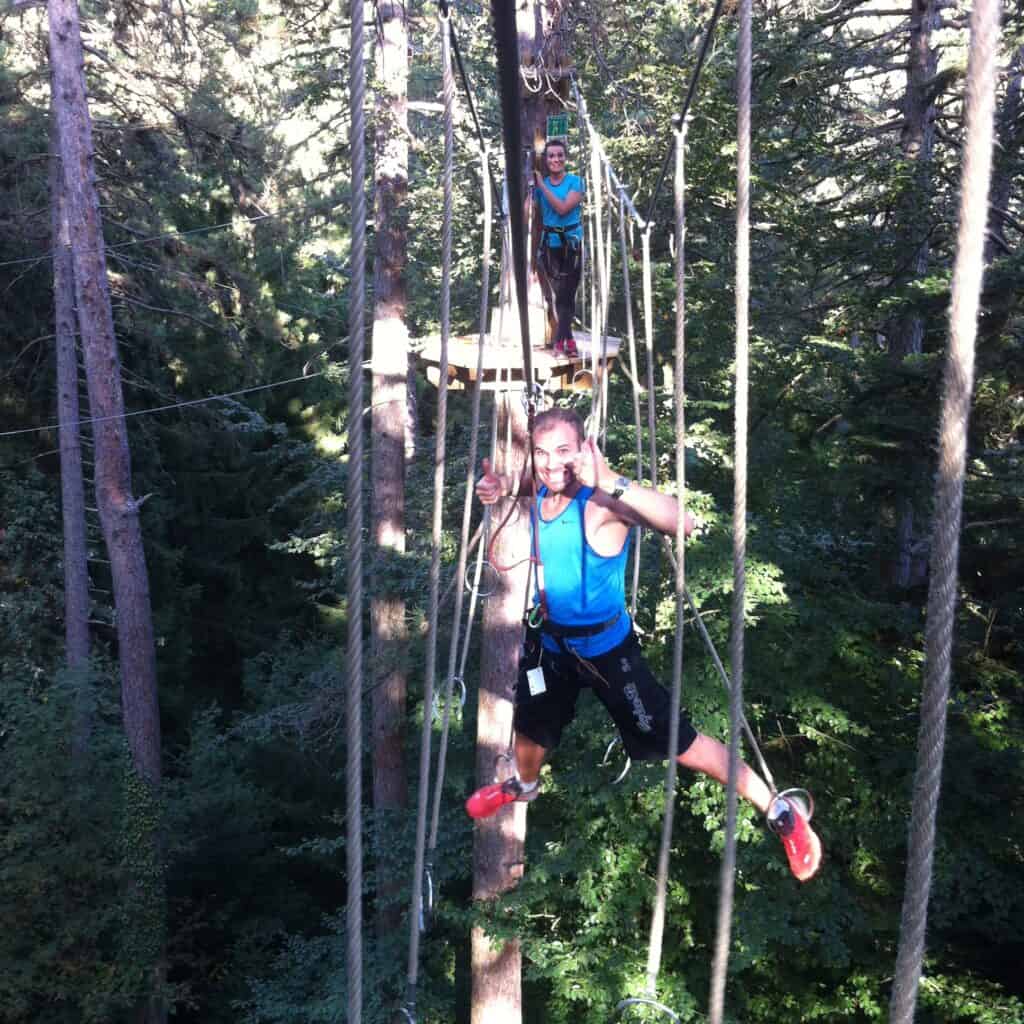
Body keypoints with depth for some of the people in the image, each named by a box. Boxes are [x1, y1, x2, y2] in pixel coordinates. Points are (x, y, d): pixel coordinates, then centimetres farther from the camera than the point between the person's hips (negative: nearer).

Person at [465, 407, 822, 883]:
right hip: (550, 640, 7)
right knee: (530, 727, 27)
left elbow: (680, 521, -46)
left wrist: (611, 481, -56)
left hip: (606, 650, -6)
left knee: (677, 742, -4)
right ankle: (524, 785, 62)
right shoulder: (540, 491, -9)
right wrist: (499, 487, -4)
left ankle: (781, 813, 10)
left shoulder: (600, 501, -29)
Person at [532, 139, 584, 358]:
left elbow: (562, 208, -18)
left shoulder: (575, 182, -3)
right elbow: (537, 221, 9)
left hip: (571, 244, -3)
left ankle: (559, 341, 0)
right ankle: (568, 340, 11)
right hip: (549, 245, 3)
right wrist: (534, 254, 8)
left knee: (565, 295, -6)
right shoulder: (539, 185, 6)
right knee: (554, 295, 2)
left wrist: (542, 185, -14)